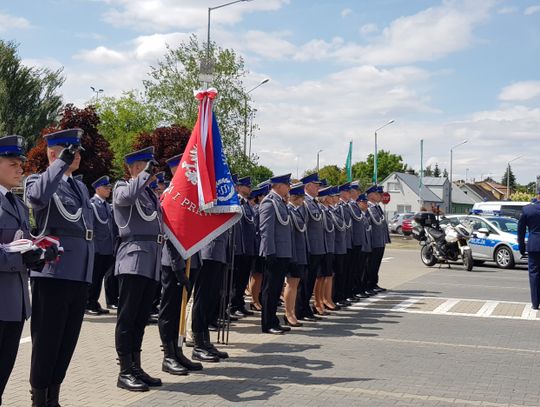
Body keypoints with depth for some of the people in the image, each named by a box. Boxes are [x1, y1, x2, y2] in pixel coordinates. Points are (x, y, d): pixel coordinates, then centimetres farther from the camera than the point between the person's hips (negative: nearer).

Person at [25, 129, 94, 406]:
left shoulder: (81, 187, 20)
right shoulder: (38, 180, -2)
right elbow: (37, 197, -28)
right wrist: (62, 163, -25)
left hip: (80, 274, 7)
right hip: (53, 273, -7)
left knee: (68, 341, 12)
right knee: (46, 342, 0)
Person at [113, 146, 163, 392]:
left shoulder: (151, 194, 21)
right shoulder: (122, 188, -2)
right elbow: (128, 196, -27)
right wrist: (146, 174, -15)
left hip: (151, 262, 8)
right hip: (134, 259, -8)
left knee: (141, 318, 11)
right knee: (127, 317, -3)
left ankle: (136, 368, 18)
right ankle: (125, 372, 2)